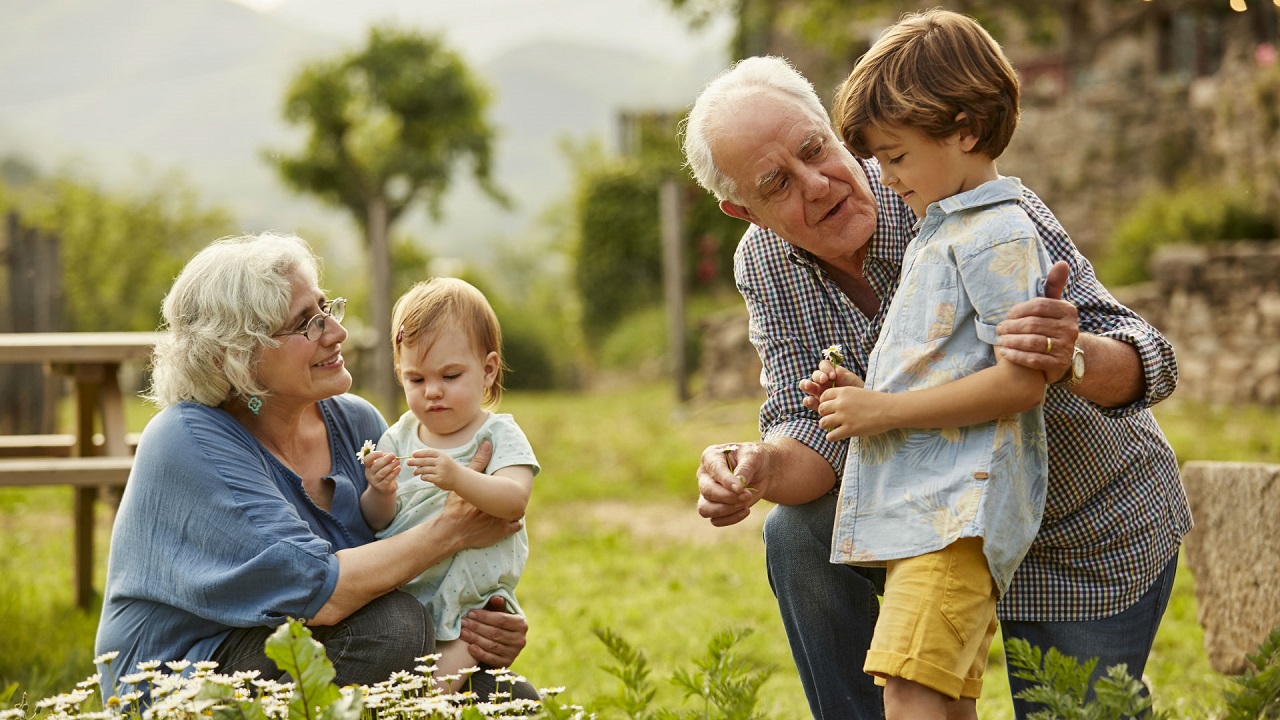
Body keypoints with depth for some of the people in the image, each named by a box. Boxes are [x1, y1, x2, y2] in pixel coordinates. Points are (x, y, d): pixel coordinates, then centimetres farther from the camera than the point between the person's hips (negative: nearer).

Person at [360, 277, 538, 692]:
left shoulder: (499, 435, -2)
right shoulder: (399, 438, 9)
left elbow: (514, 501, -21)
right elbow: (378, 523, 5)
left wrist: (458, 478, -39)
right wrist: (380, 494, -19)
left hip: (473, 602, -4)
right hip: (401, 597, 4)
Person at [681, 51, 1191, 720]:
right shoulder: (763, 265, -12)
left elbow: (1143, 361, -33)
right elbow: (812, 434, -16)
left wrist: (1072, 358, -57)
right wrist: (760, 467, -40)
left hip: (1094, 538, -4)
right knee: (798, 533, -19)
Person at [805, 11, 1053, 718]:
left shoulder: (999, 237, -9)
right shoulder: (935, 235, 23)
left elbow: (1021, 382, -18)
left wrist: (886, 409, -15)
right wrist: (861, 394, 12)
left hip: (958, 508, -10)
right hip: (915, 506, 10)